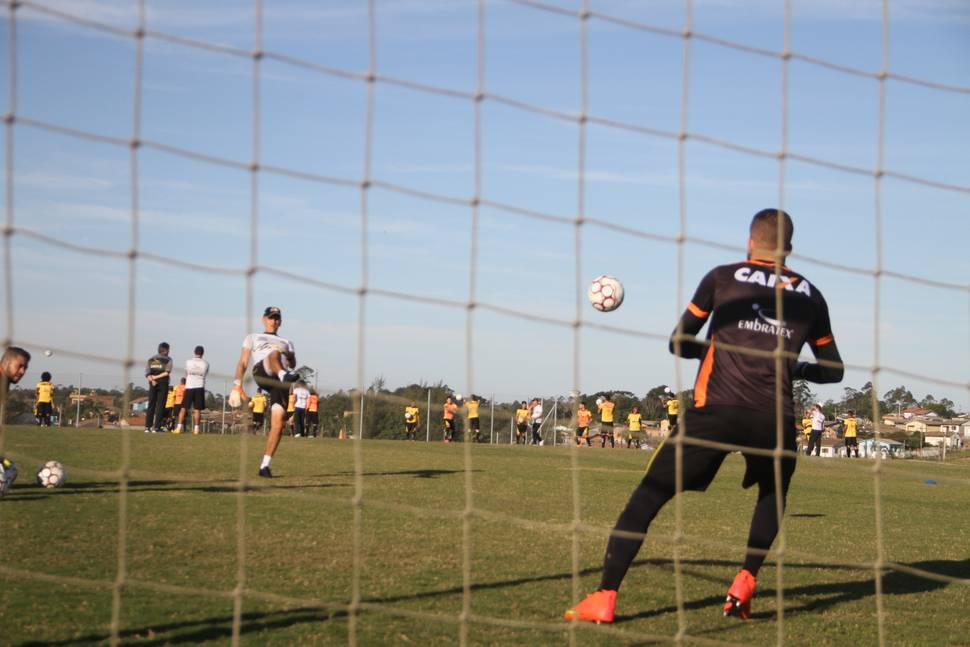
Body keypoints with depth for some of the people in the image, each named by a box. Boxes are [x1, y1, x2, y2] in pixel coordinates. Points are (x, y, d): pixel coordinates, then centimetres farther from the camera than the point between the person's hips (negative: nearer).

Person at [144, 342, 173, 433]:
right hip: (163, 384, -4)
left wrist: (152, 379, -11)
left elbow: (147, 374, 0)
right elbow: (167, 372, -12)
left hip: (153, 385, 4)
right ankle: (156, 427, -5)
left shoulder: (150, 359, 12)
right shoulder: (168, 359, 1)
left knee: (151, 405, 7)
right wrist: (156, 377, -7)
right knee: (160, 406, -1)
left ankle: (147, 427, 3)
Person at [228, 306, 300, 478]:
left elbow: (293, 363, 17)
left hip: (279, 382, 3)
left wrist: (289, 357, -6)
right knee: (274, 352, -37)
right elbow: (242, 363, 20)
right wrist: (238, 384, 6)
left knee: (278, 423, -13)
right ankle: (285, 375, -70)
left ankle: (265, 465, -8)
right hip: (261, 373, -3)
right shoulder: (253, 338, 32)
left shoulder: (286, 342, 36)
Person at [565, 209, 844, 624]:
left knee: (648, 495, 4)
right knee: (772, 496, 30)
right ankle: (744, 583, 14)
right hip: (774, 418, 2)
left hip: (715, 411, -2)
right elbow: (832, 369, 21)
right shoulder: (810, 295, 15)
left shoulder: (723, 277, 10)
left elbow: (678, 344, 15)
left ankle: (604, 598, -5)